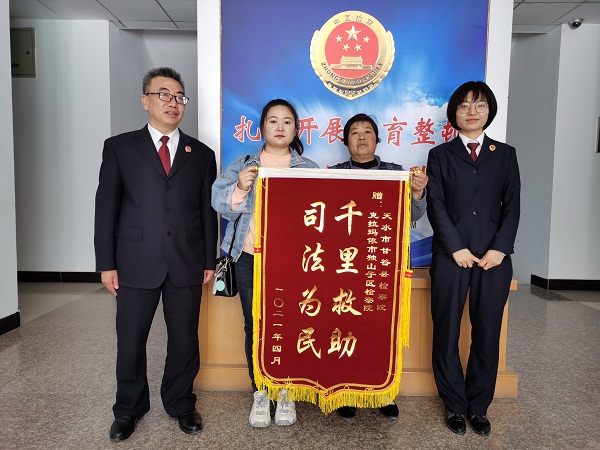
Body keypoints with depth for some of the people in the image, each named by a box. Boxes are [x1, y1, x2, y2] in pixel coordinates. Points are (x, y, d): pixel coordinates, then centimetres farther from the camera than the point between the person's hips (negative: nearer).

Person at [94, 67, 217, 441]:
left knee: (185, 340, 11)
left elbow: (208, 212, 7)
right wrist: (106, 263, -2)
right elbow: (106, 208, 2)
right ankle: (129, 408, 35)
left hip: (187, 265, 1)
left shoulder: (201, 154, 9)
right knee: (130, 341, 11)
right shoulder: (119, 147, 5)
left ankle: (181, 403, 34)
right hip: (136, 263, 0)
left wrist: (210, 262, 4)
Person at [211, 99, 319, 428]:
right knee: (255, 325, 6)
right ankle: (260, 393, 23)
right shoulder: (243, 165, 11)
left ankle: (285, 393, 23)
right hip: (250, 257, 1)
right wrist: (240, 188, -18)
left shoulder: (308, 168, 10)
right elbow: (220, 202, 0)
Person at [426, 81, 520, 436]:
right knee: (447, 334, 4)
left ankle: (479, 407, 23)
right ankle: (455, 406, 20)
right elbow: (436, 206, -1)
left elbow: (512, 206, 6)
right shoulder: (440, 155, 8)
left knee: (488, 334, 6)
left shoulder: (505, 154, 14)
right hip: (451, 256, -1)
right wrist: (457, 248, -11)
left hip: (494, 257, 2)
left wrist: (500, 249, -7)